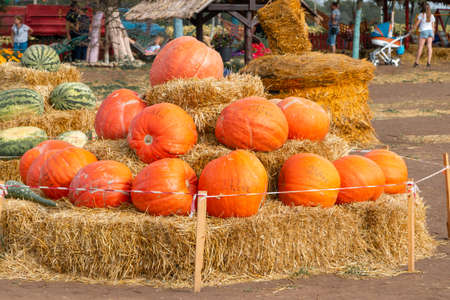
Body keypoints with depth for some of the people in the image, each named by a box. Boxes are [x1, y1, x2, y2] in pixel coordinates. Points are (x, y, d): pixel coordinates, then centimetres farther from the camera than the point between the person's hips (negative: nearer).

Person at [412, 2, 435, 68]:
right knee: (429, 46, -1)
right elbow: (433, 26, 9)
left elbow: (416, 24, -6)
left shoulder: (421, 15, -7)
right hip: (430, 31, 4)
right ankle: (429, 61, -10)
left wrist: (412, 29, 8)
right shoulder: (431, 16, 6)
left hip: (423, 31, -4)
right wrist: (433, 35, 16)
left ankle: (416, 62, 5)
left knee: (420, 47, 0)